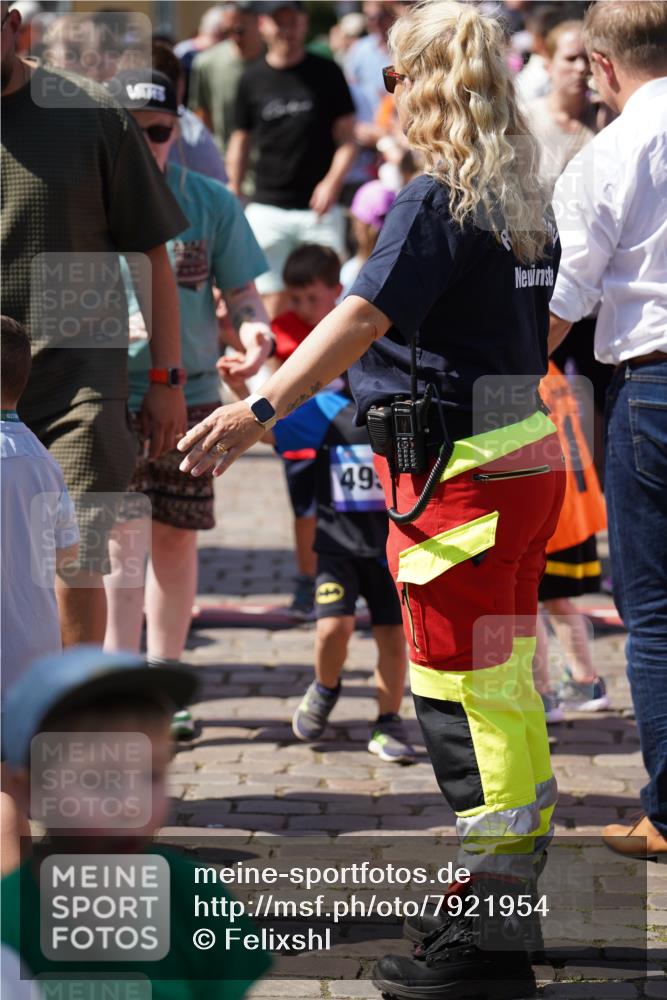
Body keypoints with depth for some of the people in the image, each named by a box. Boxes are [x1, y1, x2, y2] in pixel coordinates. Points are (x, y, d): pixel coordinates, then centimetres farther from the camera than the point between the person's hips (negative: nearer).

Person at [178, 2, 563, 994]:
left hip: (458, 468, -9)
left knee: (466, 692, -4)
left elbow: (363, 318, -25)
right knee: (505, 682, 17)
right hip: (526, 455, 9)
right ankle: (516, 892, 28)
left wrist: (260, 409, -29)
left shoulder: (436, 202, -15)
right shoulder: (526, 201, 10)